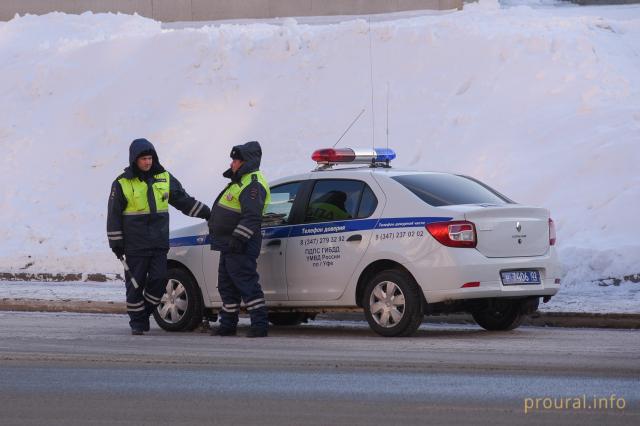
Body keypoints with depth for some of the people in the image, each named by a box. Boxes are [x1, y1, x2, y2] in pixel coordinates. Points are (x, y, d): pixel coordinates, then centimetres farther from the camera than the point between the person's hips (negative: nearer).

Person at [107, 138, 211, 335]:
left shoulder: (164, 178, 9)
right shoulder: (122, 183, -2)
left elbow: (184, 201, 18)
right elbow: (114, 215, 0)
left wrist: (207, 214, 14)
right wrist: (116, 243, -3)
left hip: (159, 244, 3)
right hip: (135, 245, -3)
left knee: (159, 280, -4)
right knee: (135, 284, 0)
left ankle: (145, 312, 16)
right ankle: (137, 322, 9)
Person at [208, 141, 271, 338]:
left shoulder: (253, 185, -16)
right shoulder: (240, 181, 19)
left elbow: (252, 216, -25)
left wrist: (238, 238, -29)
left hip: (240, 246, -11)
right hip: (230, 245, 11)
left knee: (246, 283, -12)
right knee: (227, 285, 16)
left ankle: (260, 325, -13)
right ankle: (228, 325, 23)